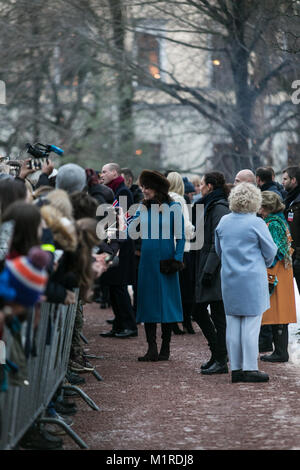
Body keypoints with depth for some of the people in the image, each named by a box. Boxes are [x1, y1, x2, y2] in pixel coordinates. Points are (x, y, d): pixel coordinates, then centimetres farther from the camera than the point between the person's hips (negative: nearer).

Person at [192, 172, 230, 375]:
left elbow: (218, 243, -19)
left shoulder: (219, 209, -13)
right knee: (198, 310, 12)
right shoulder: (209, 207, 17)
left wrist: (209, 270, -22)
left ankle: (221, 361, 0)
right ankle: (218, 353, 20)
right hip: (206, 268, 10)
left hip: (215, 271, -10)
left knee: (218, 315, -5)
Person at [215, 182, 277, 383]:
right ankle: (250, 369, 0)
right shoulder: (256, 223, -11)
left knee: (233, 323, 8)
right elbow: (270, 250, -3)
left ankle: (236, 368, 12)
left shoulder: (223, 222, 5)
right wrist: (265, 263, 18)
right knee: (251, 324, -1)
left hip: (229, 279, 5)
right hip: (253, 279, -5)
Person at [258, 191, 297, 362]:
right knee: (279, 314, 11)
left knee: (278, 314, -5)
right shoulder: (281, 221, 14)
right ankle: (281, 351, 14)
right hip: (282, 275, 10)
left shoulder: (273, 224, -15)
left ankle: (281, 353, -3)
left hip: (275, 275, -10)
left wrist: (270, 278, -21)